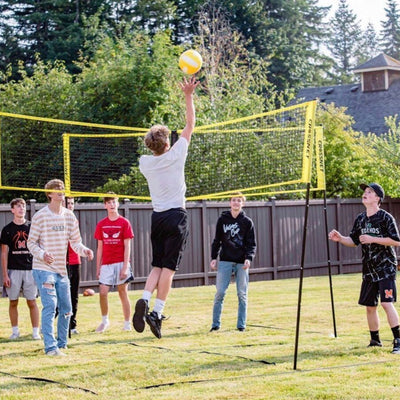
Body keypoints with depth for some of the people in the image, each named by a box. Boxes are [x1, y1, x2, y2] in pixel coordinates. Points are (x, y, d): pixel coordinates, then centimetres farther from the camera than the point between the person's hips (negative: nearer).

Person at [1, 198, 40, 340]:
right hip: (13, 270, 0)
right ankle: (15, 331, 14)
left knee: (32, 302, 0)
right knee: (13, 302, 4)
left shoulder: (32, 227, 6)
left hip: (30, 269, 0)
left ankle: (35, 331, 5)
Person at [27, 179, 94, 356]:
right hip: (43, 269, -6)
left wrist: (85, 250, -10)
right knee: (50, 306, -17)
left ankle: (61, 343, 25)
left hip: (62, 270, 6)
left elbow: (75, 241, 11)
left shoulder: (69, 216, 9)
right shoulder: (40, 216, -5)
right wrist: (42, 255, -21)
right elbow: (31, 242, -2)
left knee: (66, 309, 9)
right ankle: (50, 347, -17)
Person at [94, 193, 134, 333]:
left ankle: (127, 323, 10)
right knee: (103, 292, -6)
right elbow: (100, 247, 12)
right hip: (106, 264, 3)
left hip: (120, 263, -3)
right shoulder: (101, 224, 8)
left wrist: (125, 267, -11)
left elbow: (127, 246, -4)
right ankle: (104, 320, 12)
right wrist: (98, 267, 9)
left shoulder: (124, 223, -1)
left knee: (123, 293, 2)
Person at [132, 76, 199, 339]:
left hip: (157, 216, 4)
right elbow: (190, 124, -1)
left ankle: (145, 300, -12)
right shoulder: (175, 156, -8)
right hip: (176, 215, -4)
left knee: (157, 265, 11)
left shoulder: (145, 162, 1)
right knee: (168, 267, -3)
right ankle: (157, 312, -7)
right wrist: (189, 96, 5)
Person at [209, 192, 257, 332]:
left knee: (242, 295, 1)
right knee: (220, 293, -6)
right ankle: (216, 324, 1)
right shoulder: (222, 220, 8)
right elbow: (217, 240, 12)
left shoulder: (247, 222, 5)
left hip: (241, 263, 0)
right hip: (225, 261, 0)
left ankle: (241, 325, 8)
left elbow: (252, 244, 4)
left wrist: (249, 258, -12)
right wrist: (213, 258, 2)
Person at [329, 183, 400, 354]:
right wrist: (340, 238, -2)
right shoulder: (360, 219, 9)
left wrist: (372, 239, -19)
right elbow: (353, 241, 18)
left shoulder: (385, 217, -10)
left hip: (386, 267, -7)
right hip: (369, 269, 7)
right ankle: (375, 340, 24)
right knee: (370, 306, 10)